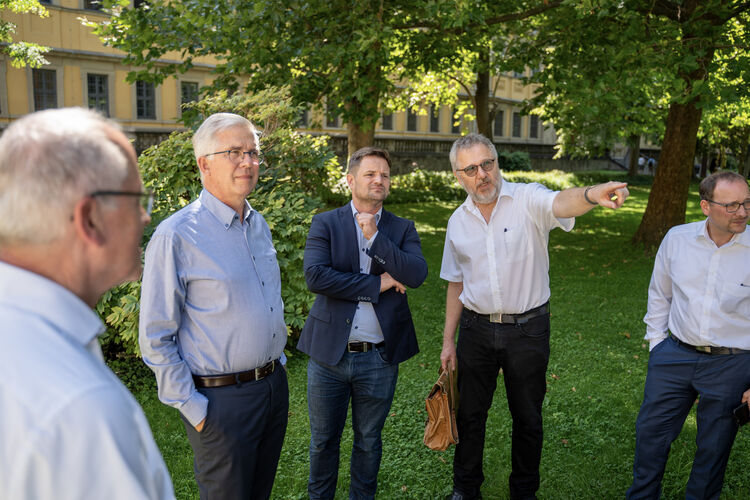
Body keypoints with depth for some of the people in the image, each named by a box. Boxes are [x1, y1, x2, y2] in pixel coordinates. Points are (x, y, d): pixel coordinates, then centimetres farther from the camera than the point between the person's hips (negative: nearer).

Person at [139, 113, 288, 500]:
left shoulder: (259, 225, 7)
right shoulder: (176, 235, -16)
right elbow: (156, 339, -14)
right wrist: (193, 409, -13)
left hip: (274, 385, 7)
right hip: (222, 399, -7)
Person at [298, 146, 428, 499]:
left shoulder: (402, 229, 4)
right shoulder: (325, 224, -2)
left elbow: (417, 275, -13)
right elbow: (315, 276, -19)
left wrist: (375, 236, -18)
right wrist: (377, 284, -17)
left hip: (379, 358, 1)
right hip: (329, 352, -1)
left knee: (368, 440, 18)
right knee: (323, 440, 17)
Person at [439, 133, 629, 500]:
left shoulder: (527, 200, -12)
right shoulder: (458, 222, 2)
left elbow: (560, 202, -36)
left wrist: (591, 194, -60)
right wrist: (448, 340, 10)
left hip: (528, 329, -3)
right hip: (477, 329, 3)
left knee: (528, 418, 12)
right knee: (470, 413, 14)